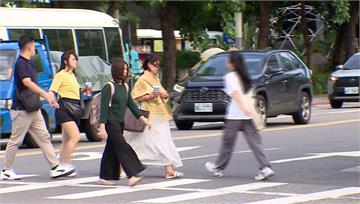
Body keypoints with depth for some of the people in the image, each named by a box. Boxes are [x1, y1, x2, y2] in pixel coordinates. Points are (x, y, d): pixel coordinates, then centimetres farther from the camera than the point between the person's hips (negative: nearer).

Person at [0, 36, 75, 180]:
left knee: (44, 137, 4)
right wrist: (46, 95, -33)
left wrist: (48, 97, 18)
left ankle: (55, 168, 2)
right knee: (16, 140, 0)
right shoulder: (20, 63, -15)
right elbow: (27, 82, -27)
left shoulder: (28, 64, 15)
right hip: (22, 110, -9)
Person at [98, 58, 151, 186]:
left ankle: (104, 177, 18)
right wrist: (102, 127, -19)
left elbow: (131, 104, 18)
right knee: (122, 148, -15)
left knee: (111, 150, 11)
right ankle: (132, 175, -22)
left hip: (120, 123, 8)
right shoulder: (109, 87, -11)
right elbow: (104, 107, -14)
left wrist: (143, 119, 13)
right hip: (111, 122, -8)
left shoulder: (124, 87, 12)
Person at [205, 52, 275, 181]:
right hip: (249, 114, 6)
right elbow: (250, 94, 15)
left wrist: (244, 107, -30)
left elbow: (236, 93, -19)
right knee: (254, 141, -1)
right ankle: (265, 168, -14)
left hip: (235, 115, -6)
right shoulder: (245, 76, 15)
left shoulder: (230, 77, -6)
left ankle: (218, 168, 23)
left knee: (228, 141, 8)